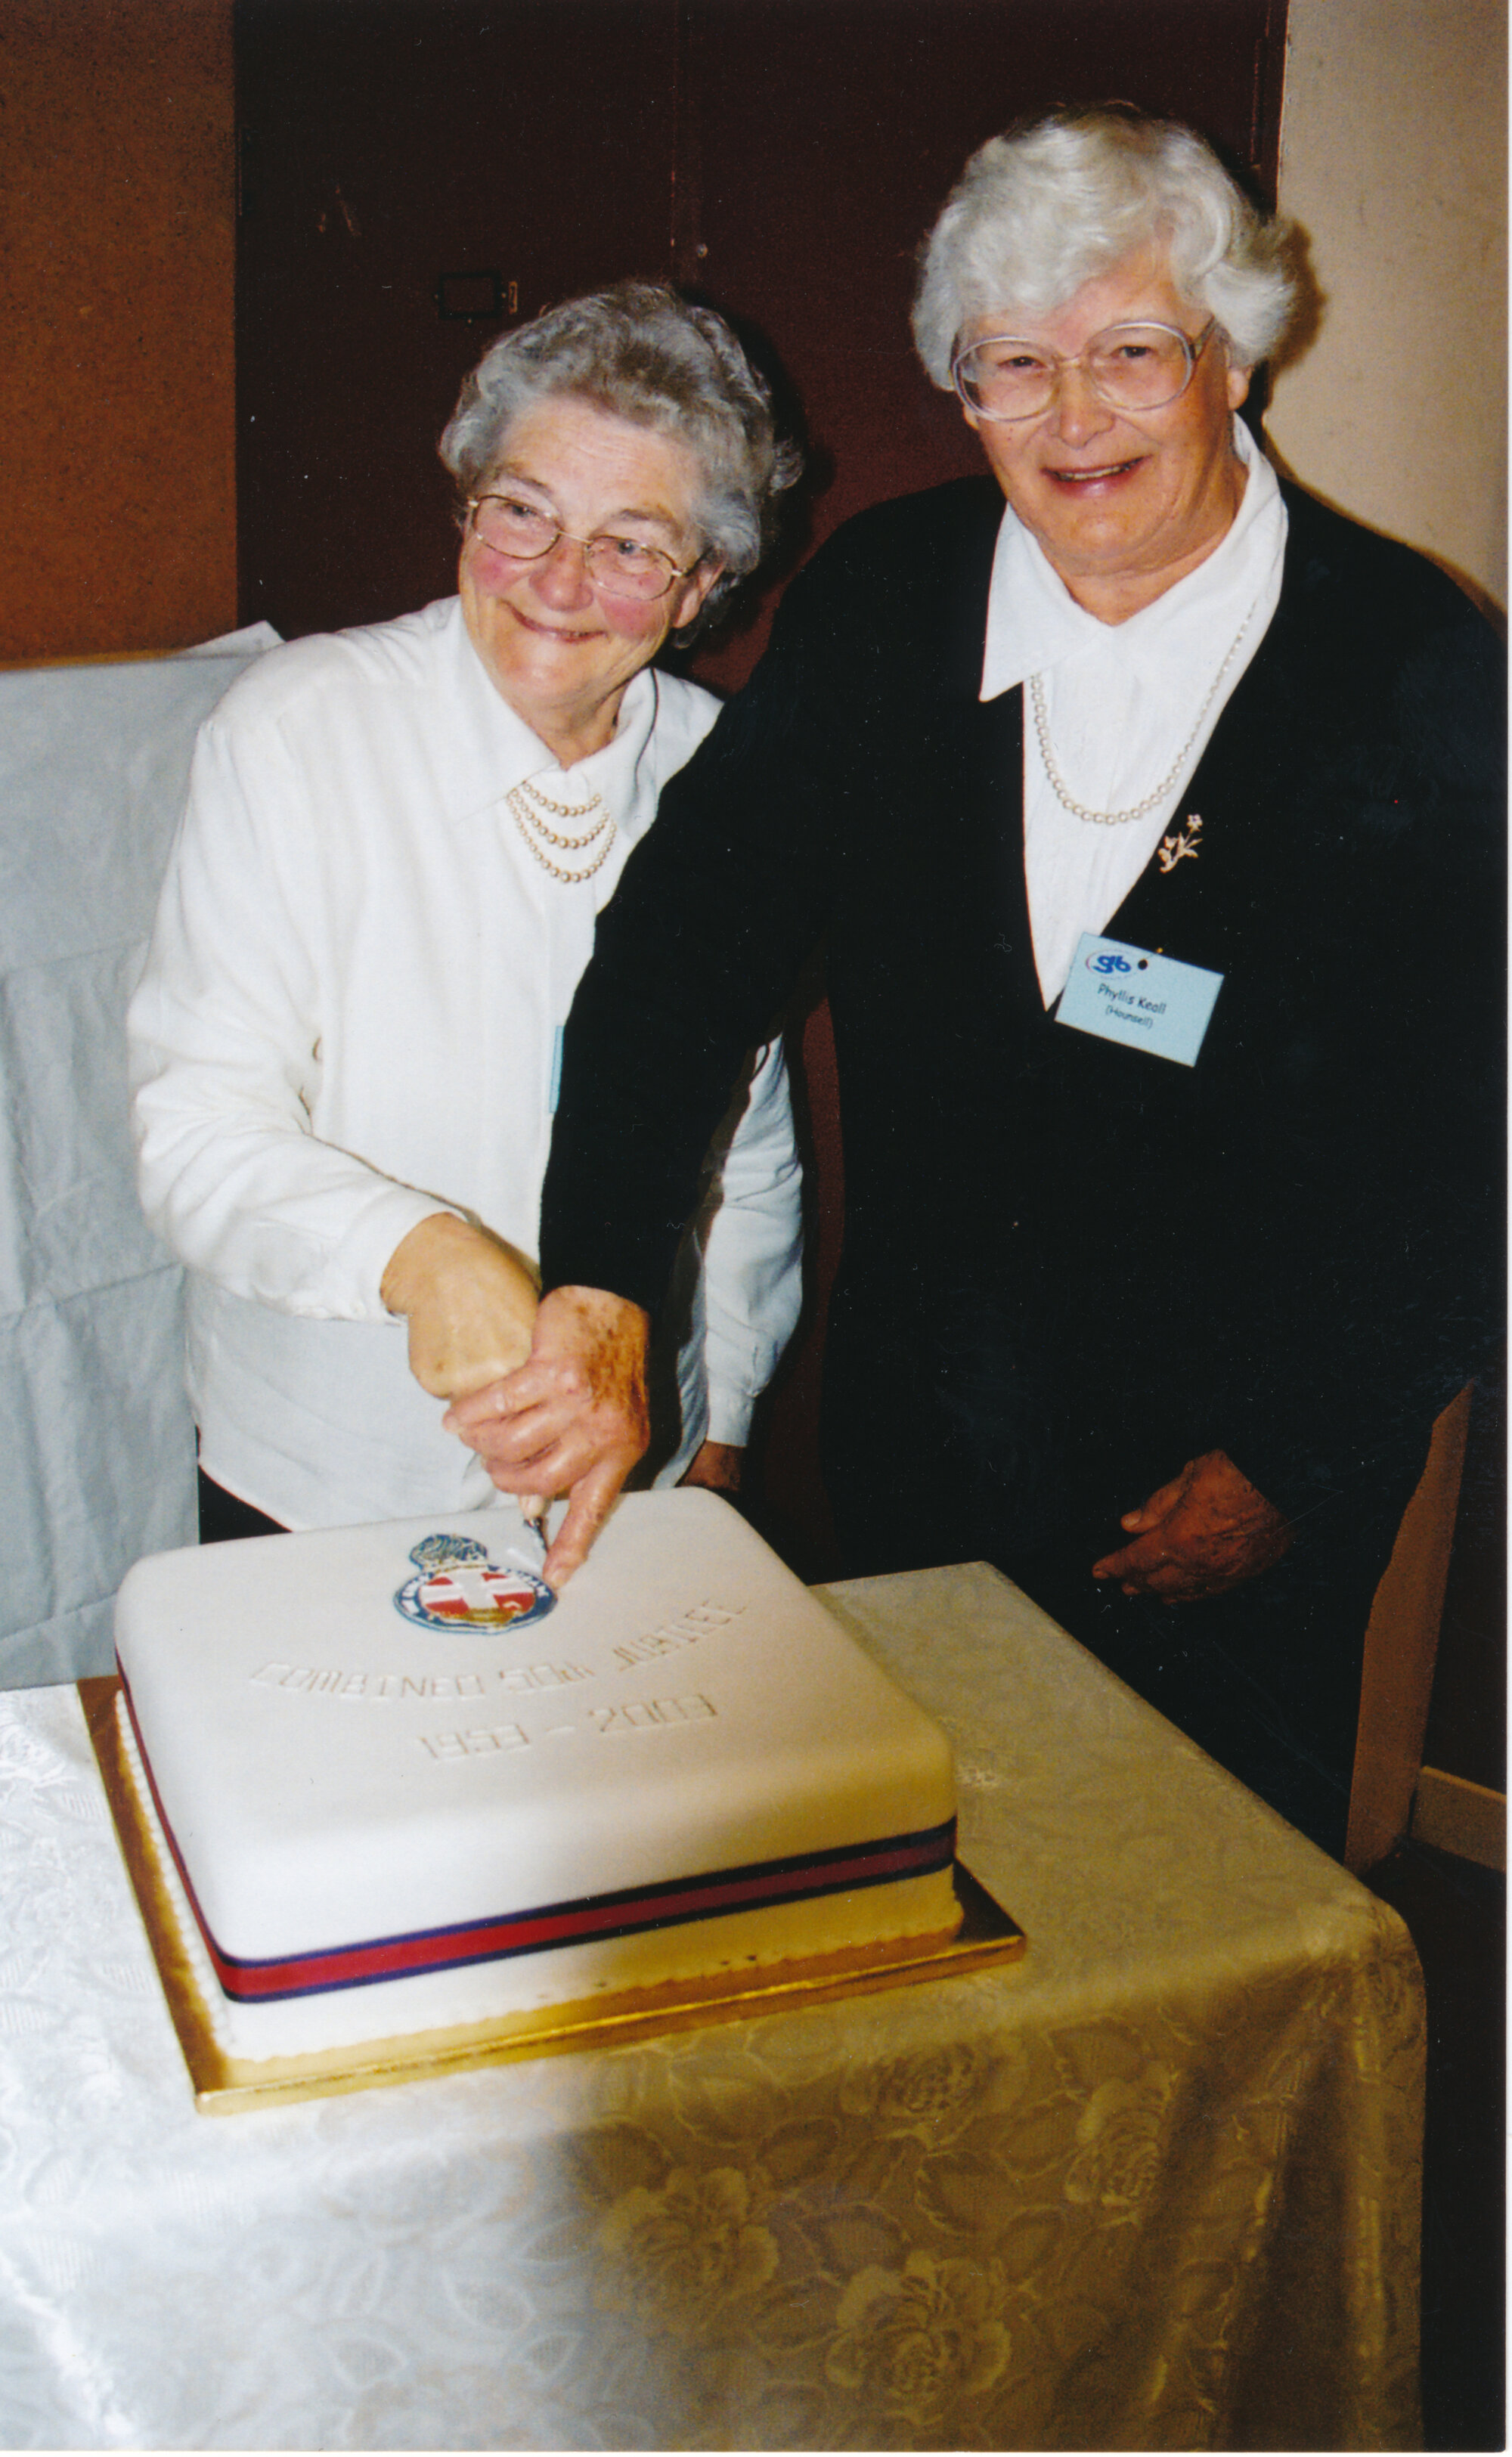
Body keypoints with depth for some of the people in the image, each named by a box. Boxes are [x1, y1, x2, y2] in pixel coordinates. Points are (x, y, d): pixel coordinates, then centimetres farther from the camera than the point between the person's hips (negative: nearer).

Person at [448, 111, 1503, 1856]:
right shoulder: (876, 605, -4)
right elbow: (687, 938, -11)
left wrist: (1292, 1467, -11)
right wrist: (598, 1296, -25)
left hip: (1235, 1488, -2)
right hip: (915, 1437, 3)